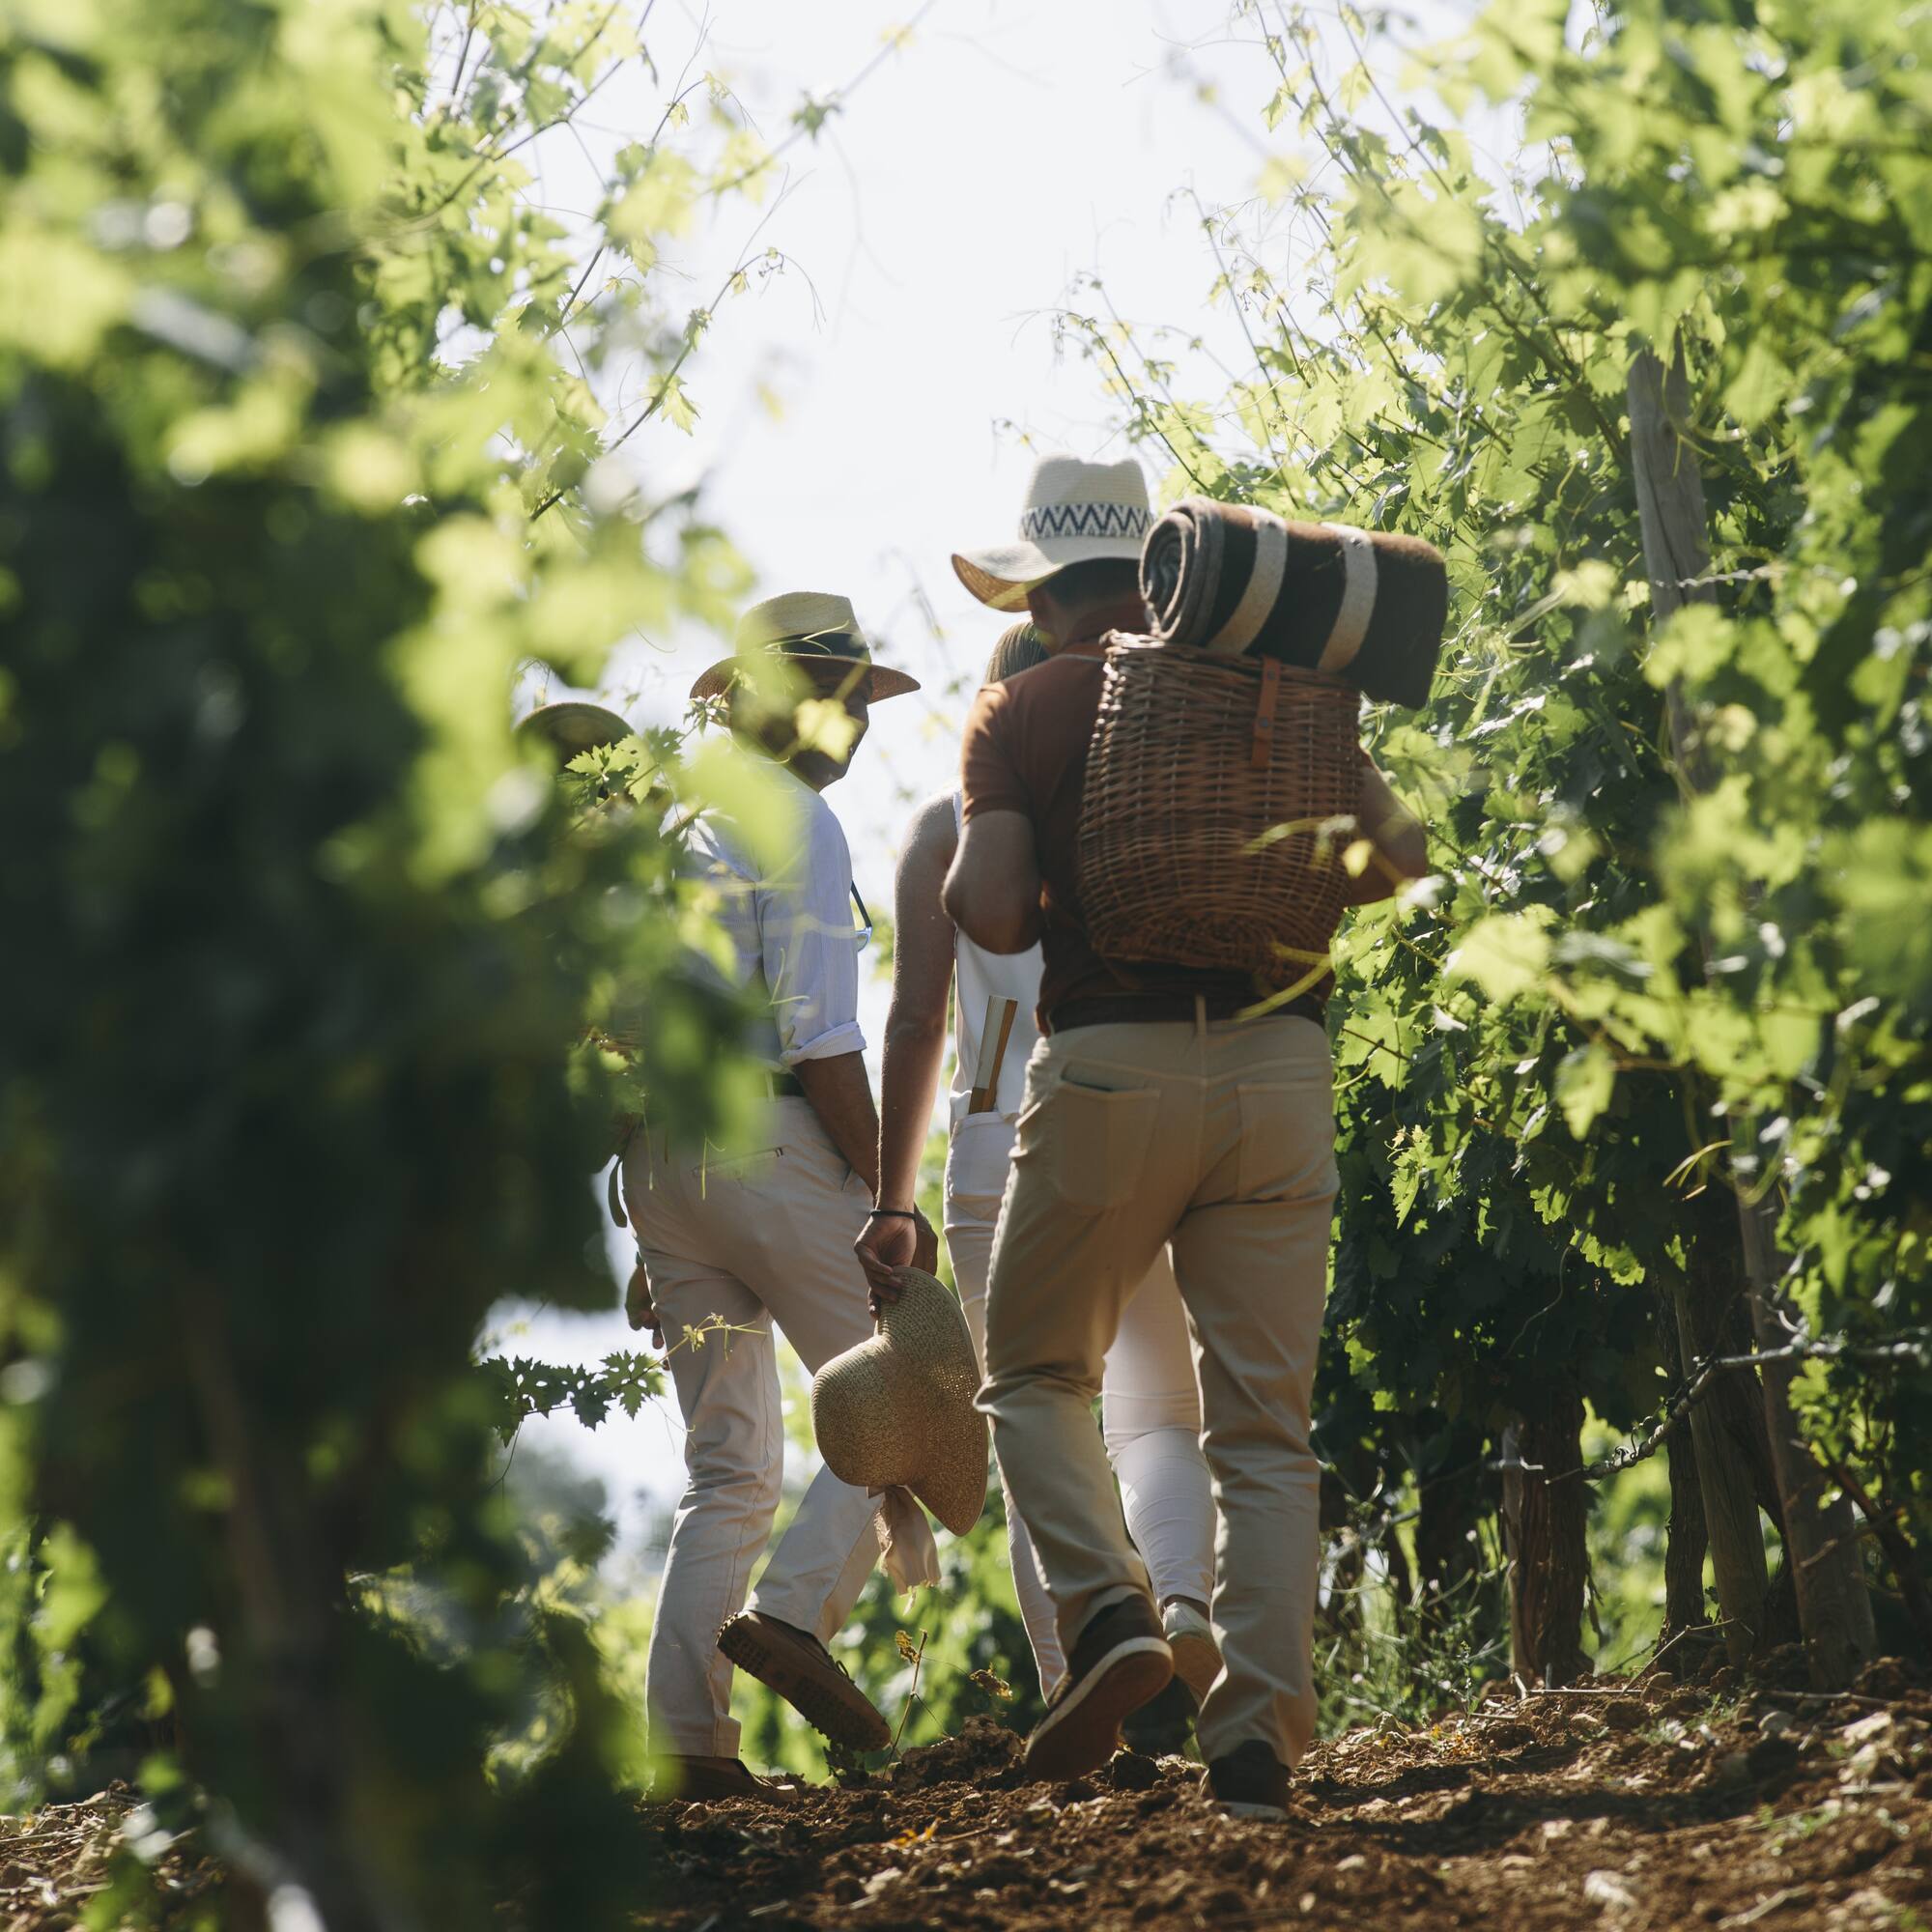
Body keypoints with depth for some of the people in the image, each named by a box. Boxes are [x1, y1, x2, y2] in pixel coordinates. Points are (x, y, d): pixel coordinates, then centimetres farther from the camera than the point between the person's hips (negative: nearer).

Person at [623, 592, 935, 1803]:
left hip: (653, 1155, 8)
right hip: (770, 1141, -8)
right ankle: (796, 1611, -19)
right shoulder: (793, 820, -5)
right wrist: (885, 1201, -12)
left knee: (728, 1467, 10)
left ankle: (688, 1739, 3)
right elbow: (823, 1041, -14)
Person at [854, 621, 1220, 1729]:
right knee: (1159, 1420, 11)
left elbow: (917, 1025, 0)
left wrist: (893, 1203, 1)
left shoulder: (948, 827, 7)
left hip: (1002, 1153, 0)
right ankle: (1184, 1597, -19)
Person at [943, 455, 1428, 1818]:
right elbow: (1398, 850, 6)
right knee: (1265, 1425, 4)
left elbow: (992, 915, -8)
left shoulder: (1022, 710, 4)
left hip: (1109, 1067, -2)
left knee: (1035, 1372, 18)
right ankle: (1259, 1741, -5)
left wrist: (969, 889, 15)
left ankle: (1110, 1612, -5)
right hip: (1279, 1060, 2)